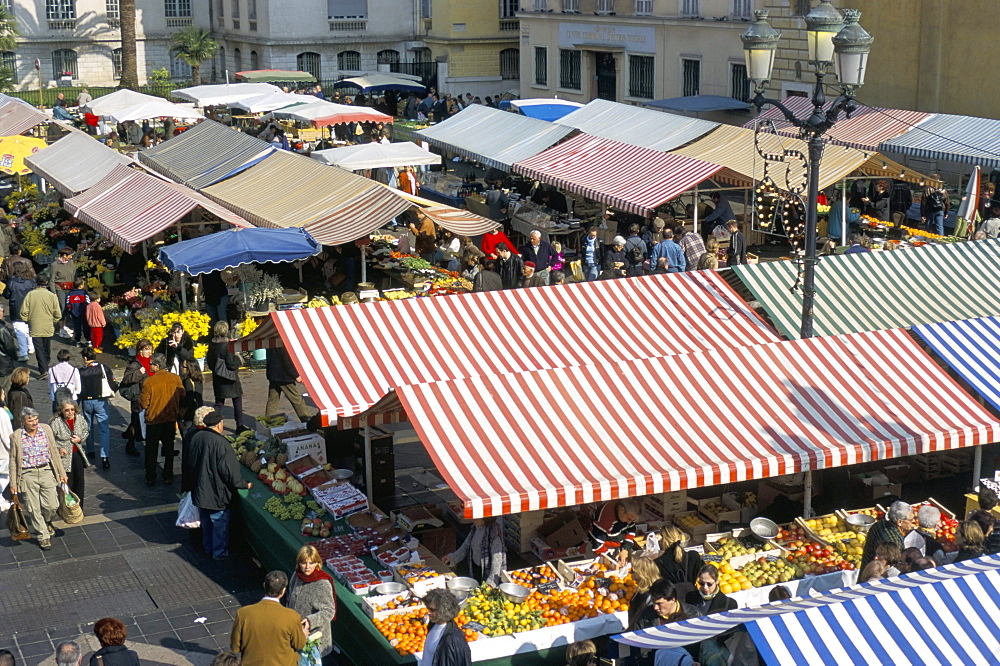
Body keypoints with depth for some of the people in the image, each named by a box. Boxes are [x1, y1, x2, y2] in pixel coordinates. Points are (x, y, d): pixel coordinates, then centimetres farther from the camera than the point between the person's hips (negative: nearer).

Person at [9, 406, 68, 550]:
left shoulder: (46, 430, 2)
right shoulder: (16, 436, -4)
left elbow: (54, 453, 9)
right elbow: (13, 461, 3)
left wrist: (62, 473, 9)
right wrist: (13, 483, 2)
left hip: (46, 472, 2)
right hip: (28, 475, -1)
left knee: (51, 506, 0)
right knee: (33, 509, 3)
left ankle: (47, 522, 34)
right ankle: (43, 536, 19)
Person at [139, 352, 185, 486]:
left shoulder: (149, 382, -18)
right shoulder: (175, 379, -8)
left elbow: (143, 404, -13)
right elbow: (182, 397, 2)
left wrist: (140, 395, 5)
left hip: (153, 420, -2)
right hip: (171, 419, 3)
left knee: (151, 450, 11)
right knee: (169, 449, 15)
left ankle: (150, 478, 15)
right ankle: (168, 477, 18)